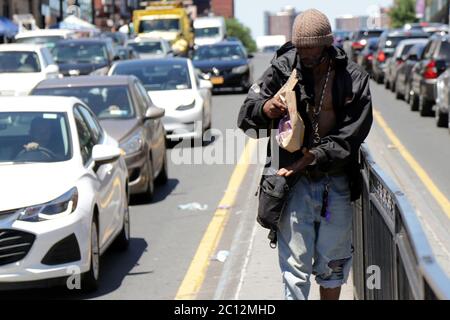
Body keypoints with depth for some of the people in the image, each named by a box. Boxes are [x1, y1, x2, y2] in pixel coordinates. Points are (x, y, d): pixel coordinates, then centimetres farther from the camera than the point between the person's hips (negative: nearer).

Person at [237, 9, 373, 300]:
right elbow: (246, 115, -7)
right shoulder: (283, 69, -4)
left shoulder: (354, 79, -2)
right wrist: (265, 109, -30)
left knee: (332, 264, 12)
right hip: (293, 181, -1)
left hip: (336, 183, 2)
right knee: (295, 264, -4)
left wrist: (316, 156, -19)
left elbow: (352, 134, -6)